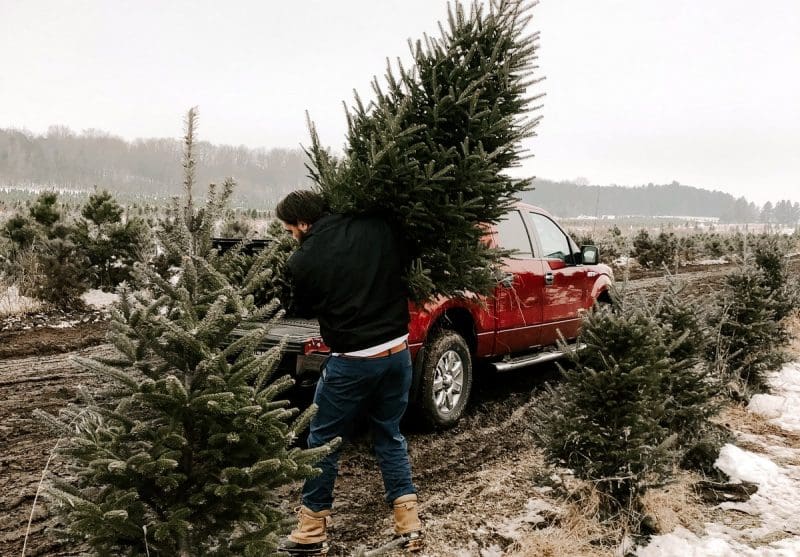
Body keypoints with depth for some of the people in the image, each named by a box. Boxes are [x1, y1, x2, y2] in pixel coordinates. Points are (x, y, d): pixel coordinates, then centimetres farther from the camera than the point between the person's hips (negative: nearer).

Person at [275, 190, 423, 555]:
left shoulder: (302, 262, -10)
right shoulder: (377, 228, -3)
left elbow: (302, 310, 7)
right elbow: (404, 265, 12)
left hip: (351, 362, -4)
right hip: (397, 352, 4)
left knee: (323, 441, 13)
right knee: (390, 436, 20)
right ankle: (409, 522, 18)